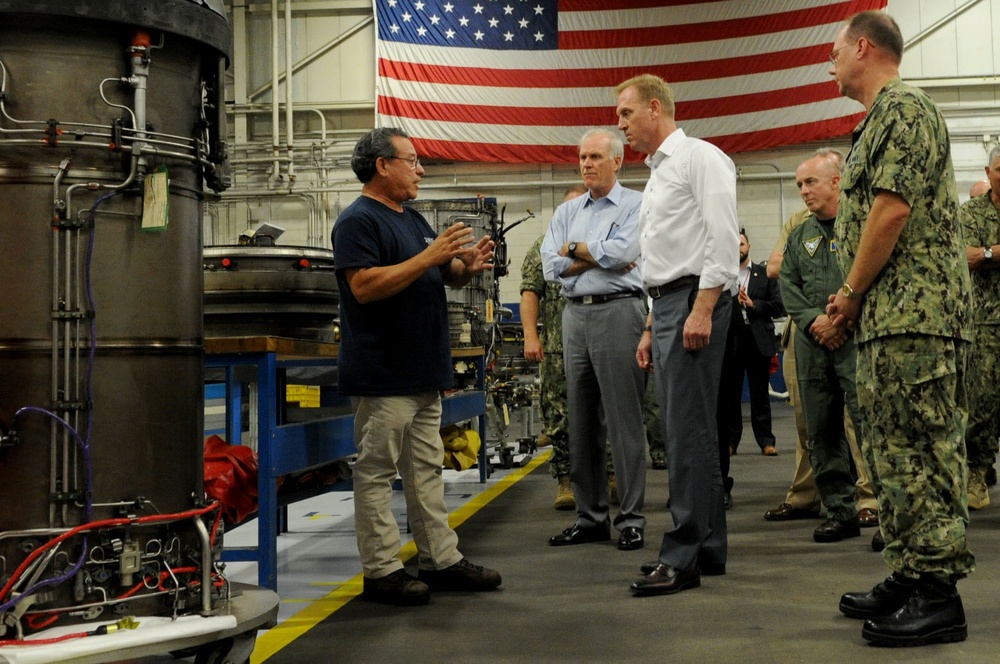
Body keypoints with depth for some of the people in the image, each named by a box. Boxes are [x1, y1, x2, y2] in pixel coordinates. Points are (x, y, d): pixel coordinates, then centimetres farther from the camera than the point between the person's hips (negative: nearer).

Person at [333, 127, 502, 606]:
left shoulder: (414, 220, 18)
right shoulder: (358, 221, -10)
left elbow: (446, 276, 24)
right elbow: (364, 286, -22)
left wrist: (468, 265, 1)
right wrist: (429, 257, -22)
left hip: (424, 370, 9)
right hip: (383, 373, -9)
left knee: (427, 469, 13)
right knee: (377, 472, -2)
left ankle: (441, 559, 20)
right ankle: (382, 571, 3)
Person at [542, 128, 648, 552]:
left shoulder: (635, 205, 2)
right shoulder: (566, 212, 17)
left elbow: (622, 252, -15)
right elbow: (552, 267, 4)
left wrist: (575, 248, -1)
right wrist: (601, 257, -6)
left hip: (617, 312, -6)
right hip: (575, 315, 6)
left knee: (624, 420, -5)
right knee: (581, 422, 8)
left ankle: (631, 519, 2)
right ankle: (590, 517, 17)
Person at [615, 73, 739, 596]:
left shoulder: (699, 158, -5)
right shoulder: (657, 174, 24)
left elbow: (722, 237, -16)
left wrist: (702, 310, -22)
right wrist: (652, 328, 22)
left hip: (694, 299, -10)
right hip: (666, 303, 10)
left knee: (688, 432, -11)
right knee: (685, 431, 10)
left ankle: (684, 557, -9)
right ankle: (708, 547, 17)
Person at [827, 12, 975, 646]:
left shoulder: (903, 108, -8)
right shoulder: (880, 119, 23)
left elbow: (891, 212, -19)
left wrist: (852, 293, -10)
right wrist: (852, 301, 14)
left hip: (915, 313, -11)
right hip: (890, 318, 11)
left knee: (922, 452, -9)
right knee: (896, 452, 12)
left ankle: (939, 594, -6)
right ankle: (910, 575, 19)